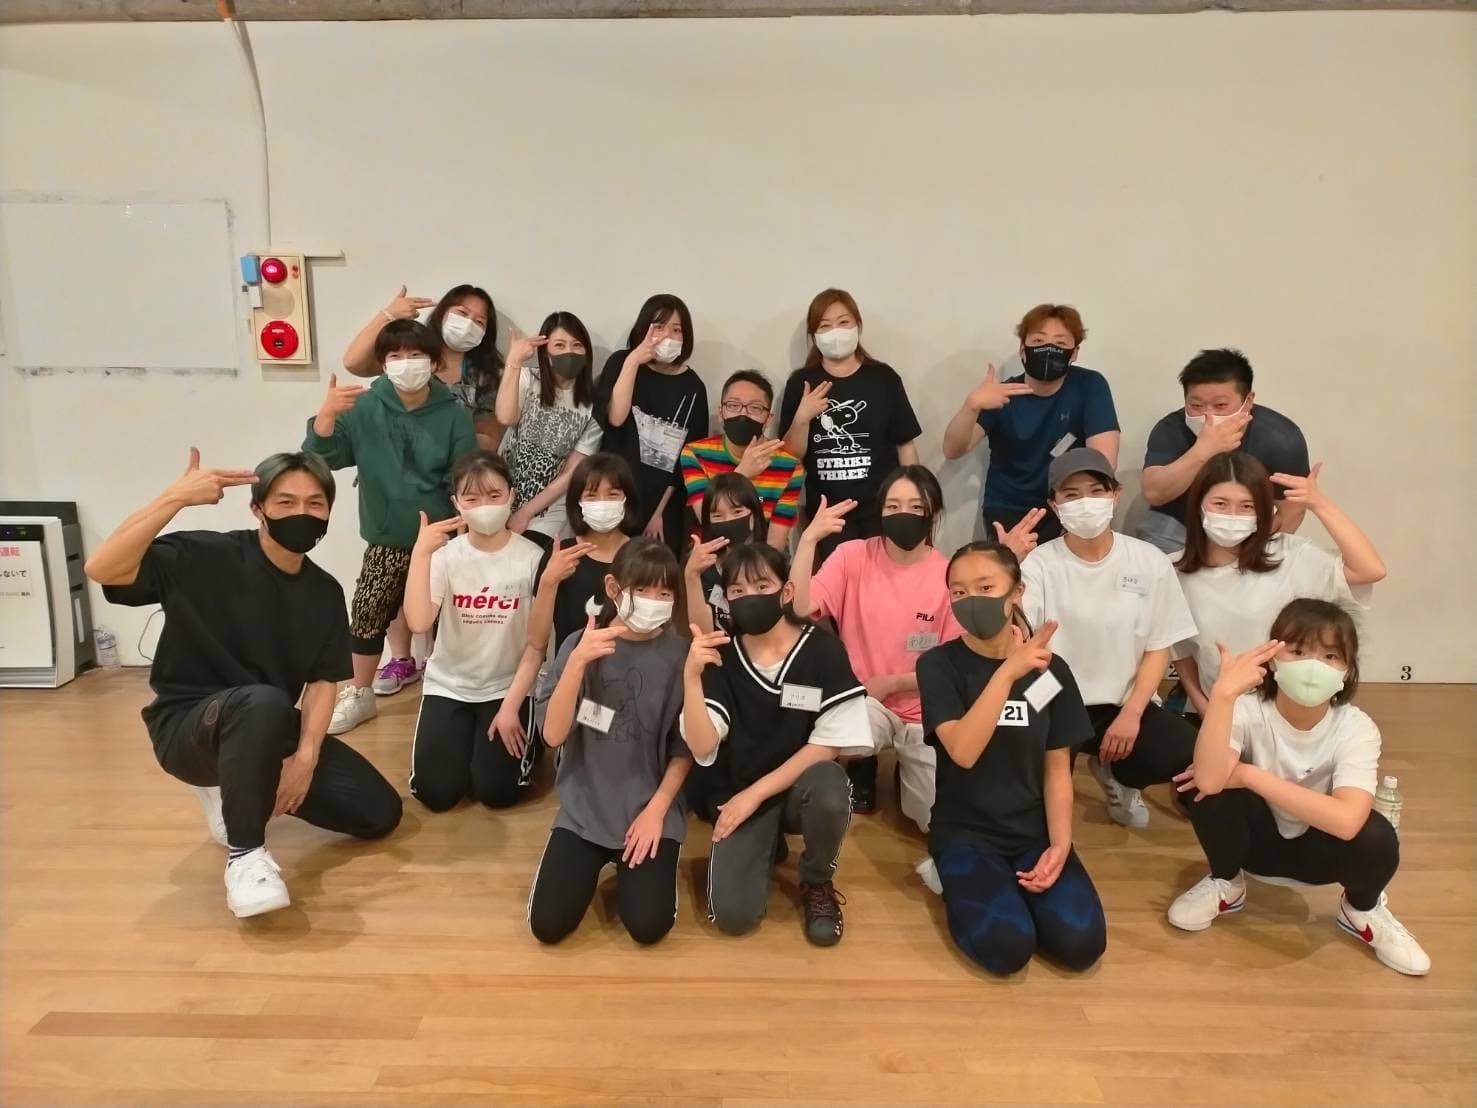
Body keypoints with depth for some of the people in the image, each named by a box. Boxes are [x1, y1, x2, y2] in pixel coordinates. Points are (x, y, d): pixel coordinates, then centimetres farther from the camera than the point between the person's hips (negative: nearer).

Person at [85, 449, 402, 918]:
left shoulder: (325, 592, 1)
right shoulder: (203, 557, -14)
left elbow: (322, 681, -2)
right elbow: (101, 569, -28)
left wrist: (305, 756, -18)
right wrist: (175, 497, -35)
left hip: (270, 732, 6)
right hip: (187, 726, -6)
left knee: (380, 813, -5)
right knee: (263, 702, -41)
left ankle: (236, 787, 15)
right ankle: (245, 853, -20)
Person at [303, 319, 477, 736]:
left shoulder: (453, 415, -8)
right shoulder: (365, 409, -3)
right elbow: (320, 458, -7)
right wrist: (326, 413, -24)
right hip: (386, 542, 2)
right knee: (367, 616, 4)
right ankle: (359, 695, 24)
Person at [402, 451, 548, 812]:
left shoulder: (532, 556, -11)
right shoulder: (445, 555, -8)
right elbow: (418, 622, -24)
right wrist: (420, 553, -29)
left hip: (507, 686, -1)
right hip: (448, 685, 2)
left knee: (496, 790, -13)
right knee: (436, 791, -8)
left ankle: (521, 733, 18)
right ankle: (466, 737, 22)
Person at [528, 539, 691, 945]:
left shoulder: (679, 653, -8)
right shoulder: (581, 644, -6)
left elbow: (685, 749, -2)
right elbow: (553, 734, -15)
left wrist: (656, 809, -11)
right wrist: (577, 662, -27)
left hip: (651, 810, -1)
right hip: (583, 809, 1)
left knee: (648, 926, -14)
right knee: (547, 924, -8)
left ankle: (631, 864, 18)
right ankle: (597, 862, 22)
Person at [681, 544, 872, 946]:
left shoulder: (823, 649, -11)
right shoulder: (721, 657, -6)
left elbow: (827, 745, -13)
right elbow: (702, 747, -14)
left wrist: (756, 793, -16)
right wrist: (691, 676, -28)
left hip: (803, 786, -1)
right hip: (743, 792, 1)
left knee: (829, 788, -37)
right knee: (731, 914, -19)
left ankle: (817, 883, -3)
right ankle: (769, 845, 18)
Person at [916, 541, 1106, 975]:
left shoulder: (1050, 669, -1)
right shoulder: (939, 664, -9)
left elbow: (1057, 769, 3)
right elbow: (963, 751, -25)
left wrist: (1060, 844, -11)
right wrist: (1008, 671, -31)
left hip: (1034, 832, 3)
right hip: (965, 832, -3)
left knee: (1081, 942, -19)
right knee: (1006, 945, -25)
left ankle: (1016, 886, 10)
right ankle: (961, 880, 6)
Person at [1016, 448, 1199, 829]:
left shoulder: (1150, 562, -1)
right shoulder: (1038, 564, -7)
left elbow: (1158, 649, 3)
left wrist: (1131, 714, -11)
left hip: (1124, 704, 2)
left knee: (1182, 752, -26)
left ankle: (1113, 773, 12)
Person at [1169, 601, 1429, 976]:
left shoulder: (1356, 729, -23)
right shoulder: (1248, 710, -24)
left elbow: (1347, 821, -40)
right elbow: (1210, 779, -43)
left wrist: (1249, 776, -37)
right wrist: (1223, 694, -51)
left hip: (1318, 848, 1)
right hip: (1256, 837, 0)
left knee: (1375, 836, -32)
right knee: (1209, 790, -31)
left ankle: (1363, 910, 6)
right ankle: (1226, 884, 2)